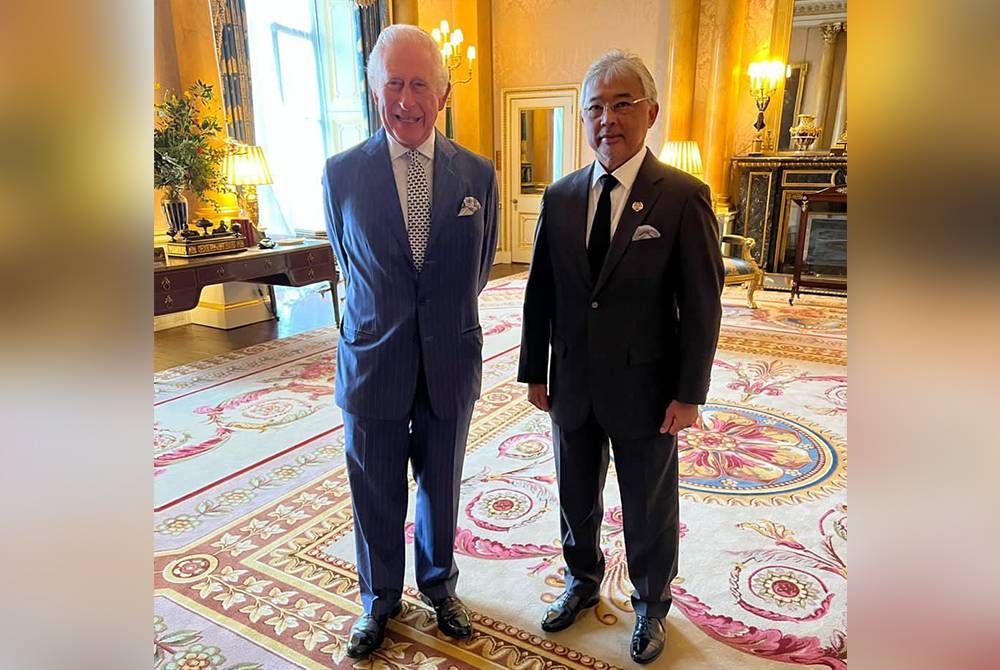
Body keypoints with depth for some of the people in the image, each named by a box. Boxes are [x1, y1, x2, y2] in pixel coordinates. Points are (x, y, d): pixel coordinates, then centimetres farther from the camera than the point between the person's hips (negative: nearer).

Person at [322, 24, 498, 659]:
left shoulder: (478, 174, -3)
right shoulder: (341, 173, -6)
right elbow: (350, 264, 8)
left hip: (450, 362, 1)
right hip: (373, 362, 0)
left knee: (441, 487, 18)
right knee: (377, 496, 14)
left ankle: (440, 587, 44)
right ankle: (379, 600, 41)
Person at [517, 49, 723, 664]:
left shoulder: (684, 197, -11)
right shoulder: (560, 197, 1)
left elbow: (702, 306, -10)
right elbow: (541, 291, 5)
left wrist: (689, 394, -11)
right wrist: (535, 371, 5)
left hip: (645, 390, -3)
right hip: (573, 385, 4)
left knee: (649, 510, 16)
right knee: (576, 498, 22)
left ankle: (651, 606, 43)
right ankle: (582, 583, 49)